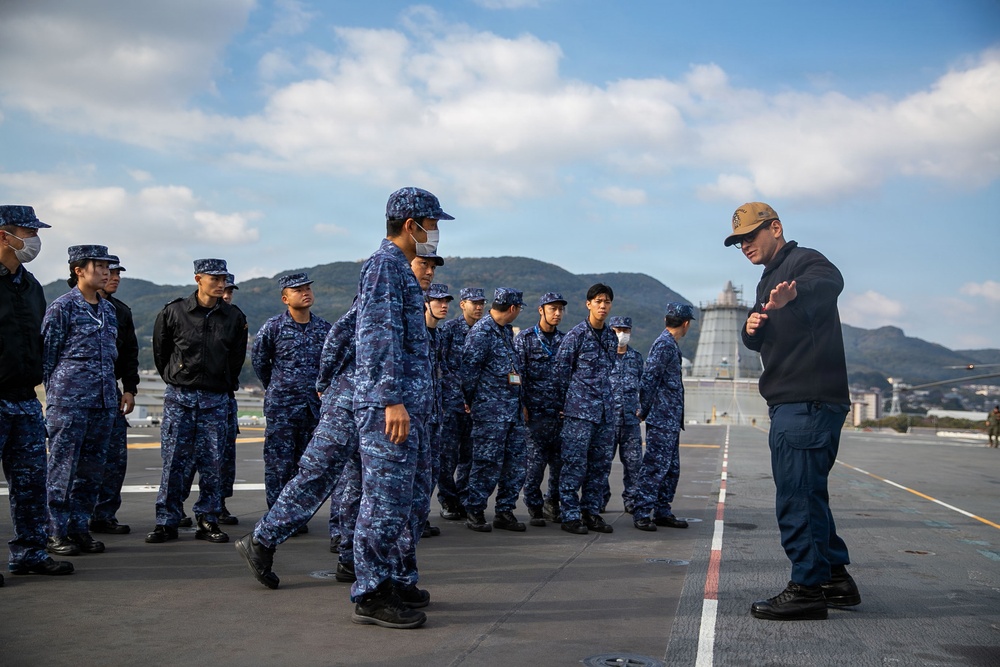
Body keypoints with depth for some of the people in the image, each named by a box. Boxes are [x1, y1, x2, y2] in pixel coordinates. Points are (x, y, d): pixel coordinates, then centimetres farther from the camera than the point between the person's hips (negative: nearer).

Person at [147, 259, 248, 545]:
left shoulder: (234, 317, 3)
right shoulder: (174, 312, -2)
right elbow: (160, 352, 11)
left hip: (216, 399, 1)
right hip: (179, 397, -1)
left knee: (212, 462, 3)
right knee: (174, 461, 0)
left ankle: (208, 521, 12)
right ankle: (166, 522, 8)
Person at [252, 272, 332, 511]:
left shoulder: (324, 328, 6)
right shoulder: (273, 327, -4)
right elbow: (259, 360, 8)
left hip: (313, 406, 4)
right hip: (281, 406, -3)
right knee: (279, 463, -2)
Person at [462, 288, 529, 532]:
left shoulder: (507, 331, 17)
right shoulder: (481, 332, -12)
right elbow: (469, 369, -12)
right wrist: (471, 401, -3)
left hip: (513, 409, 8)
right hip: (490, 411, -8)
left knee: (515, 462, 8)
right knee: (488, 462, -4)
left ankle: (505, 512, 17)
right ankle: (474, 512, 8)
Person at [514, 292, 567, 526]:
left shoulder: (565, 339, 13)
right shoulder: (525, 338, 0)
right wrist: (522, 405, -9)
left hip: (561, 410, 4)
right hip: (535, 410, -4)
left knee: (561, 459, 4)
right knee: (535, 460, -3)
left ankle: (553, 504, 20)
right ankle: (534, 508, 8)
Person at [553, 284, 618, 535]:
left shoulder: (611, 337, 13)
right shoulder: (576, 334, -6)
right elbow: (561, 370, -1)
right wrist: (568, 401, 3)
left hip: (605, 410, 6)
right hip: (580, 410, -6)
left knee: (600, 464, 9)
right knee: (575, 463, -6)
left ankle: (591, 512, 18)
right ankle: (570, 516, 0)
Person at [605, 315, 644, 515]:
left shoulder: (636, 357, 14)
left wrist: (641, 407, 8)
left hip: (631, 418, 3)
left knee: (633, 461, 3)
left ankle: (632, 500, 13)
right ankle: (600, 500, 12)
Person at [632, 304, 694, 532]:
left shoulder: (670, 344, 18)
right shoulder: (664, 345, -14)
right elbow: (648, 380, -19)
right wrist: (645, 411, -14)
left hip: (671, 421, 10)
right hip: (662, 420, -10)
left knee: (671, 468, 13)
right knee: (654, 467, -6)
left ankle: (662, 511, 19)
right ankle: (642, 513, -1)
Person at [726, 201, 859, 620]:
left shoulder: (803, 261, -8)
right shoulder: (769, 280, 22)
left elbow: (829, 282, -33)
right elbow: (759, 342, 21)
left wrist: (794, 293, -56)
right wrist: (752, 327, -4)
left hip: (810, 401, -11)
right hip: (790, 403, 11)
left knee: (796, 495, -9)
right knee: (806, 493, 17)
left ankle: (808, 588, -3)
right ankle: (835, 579, 27)